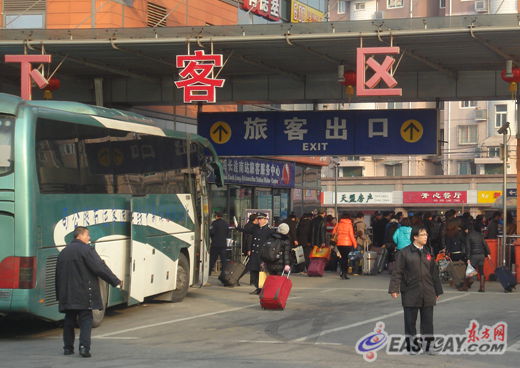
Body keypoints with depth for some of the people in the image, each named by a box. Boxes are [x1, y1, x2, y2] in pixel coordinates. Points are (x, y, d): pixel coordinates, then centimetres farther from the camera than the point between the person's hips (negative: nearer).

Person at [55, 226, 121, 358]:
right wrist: (116, 281, -8)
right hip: (84, 293, -6)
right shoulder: (86, 250, -9)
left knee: (69, 320, 13)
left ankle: (68, 347, 15)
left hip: (67, 294, 6)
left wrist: (59, 295, 22)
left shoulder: (63, 252, 14)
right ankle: (84, 346, -14)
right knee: (85, 320, -3)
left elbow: (58, 275, 17)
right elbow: (100, 268, -15)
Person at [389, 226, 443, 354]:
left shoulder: (428, 253, 10)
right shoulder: (405, 252, -4)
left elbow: (434, 273, 16)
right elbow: (397, 272, -5)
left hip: (427, 294, 4)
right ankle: (411, 346, 15)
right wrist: (394, 289, -12)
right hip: (411, 294, -4)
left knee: (428, 321, 5)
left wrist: (437, 291, 18)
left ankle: (428, 345, 14)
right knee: (410, 321, 4)